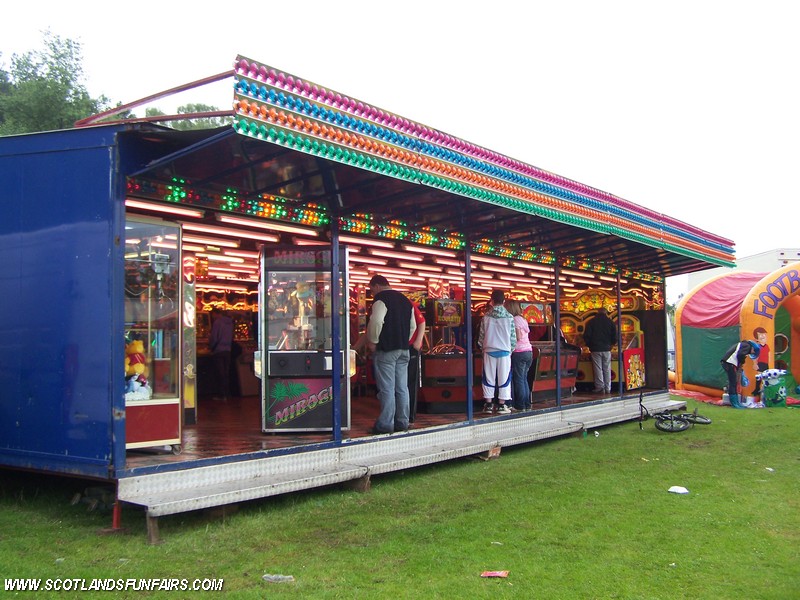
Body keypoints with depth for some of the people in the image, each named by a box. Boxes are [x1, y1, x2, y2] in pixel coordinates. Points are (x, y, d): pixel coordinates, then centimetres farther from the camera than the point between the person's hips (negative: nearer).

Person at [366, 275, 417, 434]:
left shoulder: (380, 299, -9)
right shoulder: (405, 300, 16)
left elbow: (376, 321, -23)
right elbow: (413, 326, 18)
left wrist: (372, 342, -11)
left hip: (386, 349, -7)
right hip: (403, 349, 7)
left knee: (386, 388, -5)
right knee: (402, 388, 10)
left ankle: (385, 424, -2)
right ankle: (402, 422, 15)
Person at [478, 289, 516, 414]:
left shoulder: (486, 317, -2)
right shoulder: (509, 317, -4)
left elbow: (481, 335, 3)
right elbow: (513, 336, -1)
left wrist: (482, 348, 17)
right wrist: (511, 349, 13)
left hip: (489, 351, 1)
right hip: (504, 351, -1)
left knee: (489, 377, 7)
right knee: (504, 378, 3)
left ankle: (488, 404, 8)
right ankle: (502, 405, 3)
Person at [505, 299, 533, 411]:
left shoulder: (515, 319, -8)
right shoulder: (523, 319, 17)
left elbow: (518, 337, -15)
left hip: (519, 352, -8)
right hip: (529, 351, 8)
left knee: (518, 379, -3)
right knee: (524, 378, 12)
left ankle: (520, 405, -2)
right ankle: (527, 404, 12)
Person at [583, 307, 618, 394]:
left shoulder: (591, 322, -1)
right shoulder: (610, 322, 3)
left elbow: (586, 336, -4)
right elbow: (615, 337, 4)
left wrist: (589, 345, 11)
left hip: (596, 349, -2)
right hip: (607, 349, 2)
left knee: (598, 369, 2)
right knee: (607, 369, 6)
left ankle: (600, 388, 0)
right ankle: (608, 389, 7)